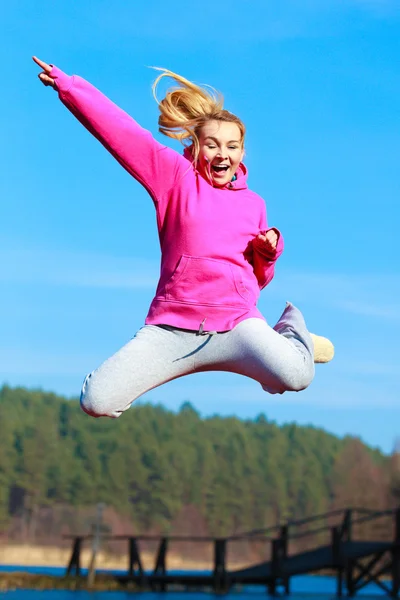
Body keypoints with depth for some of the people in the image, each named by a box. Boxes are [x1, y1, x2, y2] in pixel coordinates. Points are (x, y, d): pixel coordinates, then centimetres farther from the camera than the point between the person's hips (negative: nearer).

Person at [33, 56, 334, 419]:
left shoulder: (253, 204, 16)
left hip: (236, 324, 1)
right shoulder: (175, 176, 7)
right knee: (97, 402, -19)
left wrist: (268, 251, 3)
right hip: (171, 328, -1)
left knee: (296, 377, -31)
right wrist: (65, 84, 3)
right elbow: (120, 131, 4)